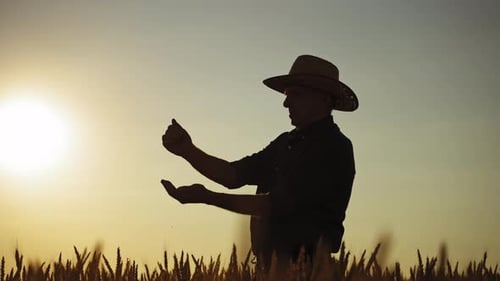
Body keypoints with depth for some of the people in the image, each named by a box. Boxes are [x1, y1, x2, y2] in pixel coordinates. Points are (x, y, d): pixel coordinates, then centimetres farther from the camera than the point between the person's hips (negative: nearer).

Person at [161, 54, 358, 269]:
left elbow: (278, 205, -18)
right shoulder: (287, 143, 13)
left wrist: (208, 197, -16)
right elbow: (234, 175, 14)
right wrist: (187, 150, 0)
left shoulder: (333, 148, -13)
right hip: (272, 264, 7)